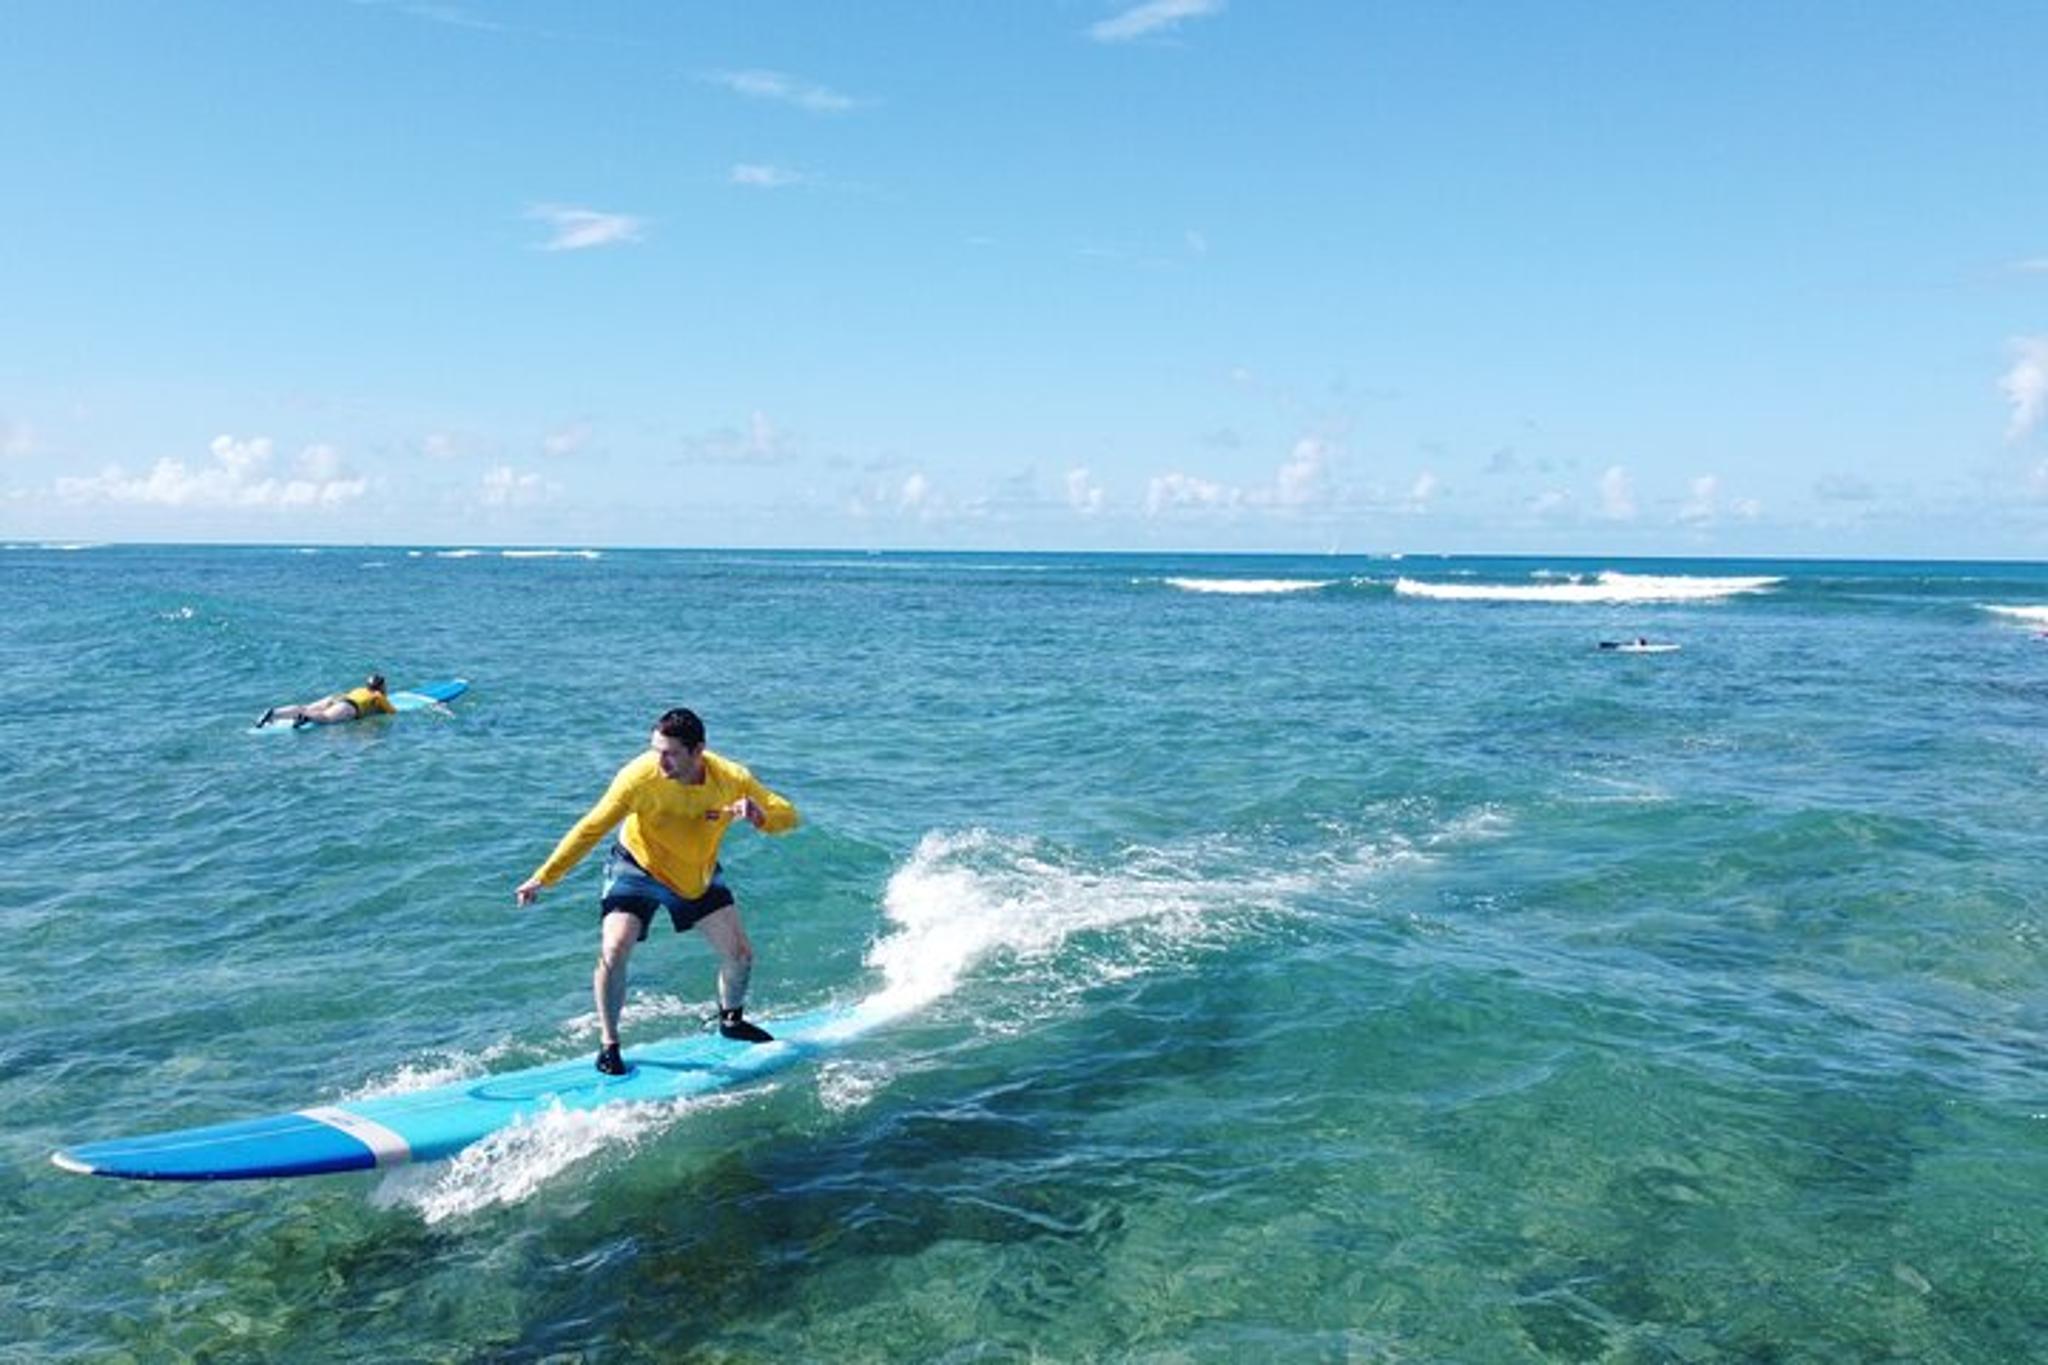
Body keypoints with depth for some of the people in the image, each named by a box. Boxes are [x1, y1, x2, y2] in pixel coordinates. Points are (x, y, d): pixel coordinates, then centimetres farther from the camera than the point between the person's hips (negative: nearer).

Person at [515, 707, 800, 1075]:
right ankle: (608, 1044, 1)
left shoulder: (732, 779, -25)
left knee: (740, 954, 3)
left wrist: (758, 816, -40)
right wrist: (543, 877, -21)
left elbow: (787, 815, -17)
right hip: (637, 868, -3)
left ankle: (732, 1019, 35)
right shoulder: (639, 777, -31)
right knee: (613, 952, -21)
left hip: (699, 875, 3)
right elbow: (592, 828, -21)